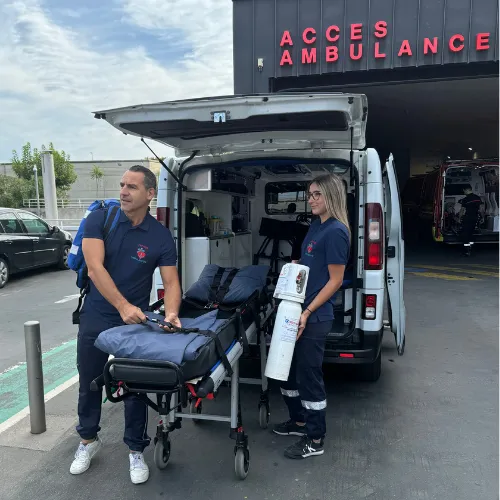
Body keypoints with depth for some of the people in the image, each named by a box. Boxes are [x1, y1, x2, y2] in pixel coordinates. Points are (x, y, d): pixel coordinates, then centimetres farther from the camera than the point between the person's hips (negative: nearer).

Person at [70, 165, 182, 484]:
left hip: (136, 322, -1)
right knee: (89, 382, 18)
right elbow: (95, 267, -20)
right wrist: (123, 305, -29)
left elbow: (171, 281, -11)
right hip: (96, 318, 1)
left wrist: (171, 313, -31)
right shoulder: (99, 219, -11)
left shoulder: (161, 236, -10)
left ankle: (136, 451, 29)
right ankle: (89, 440, 42)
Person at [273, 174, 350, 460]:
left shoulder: (336, 231, -16)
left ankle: (315, 440, 20)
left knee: (309, 374, 2)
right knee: (289, 368, 18)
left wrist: (308, 313, -19)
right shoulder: (316, 226, 11)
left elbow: (336, 280, -17)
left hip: (315, 317, -9)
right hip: (299, 310, 9)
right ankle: (299, 421, 38)